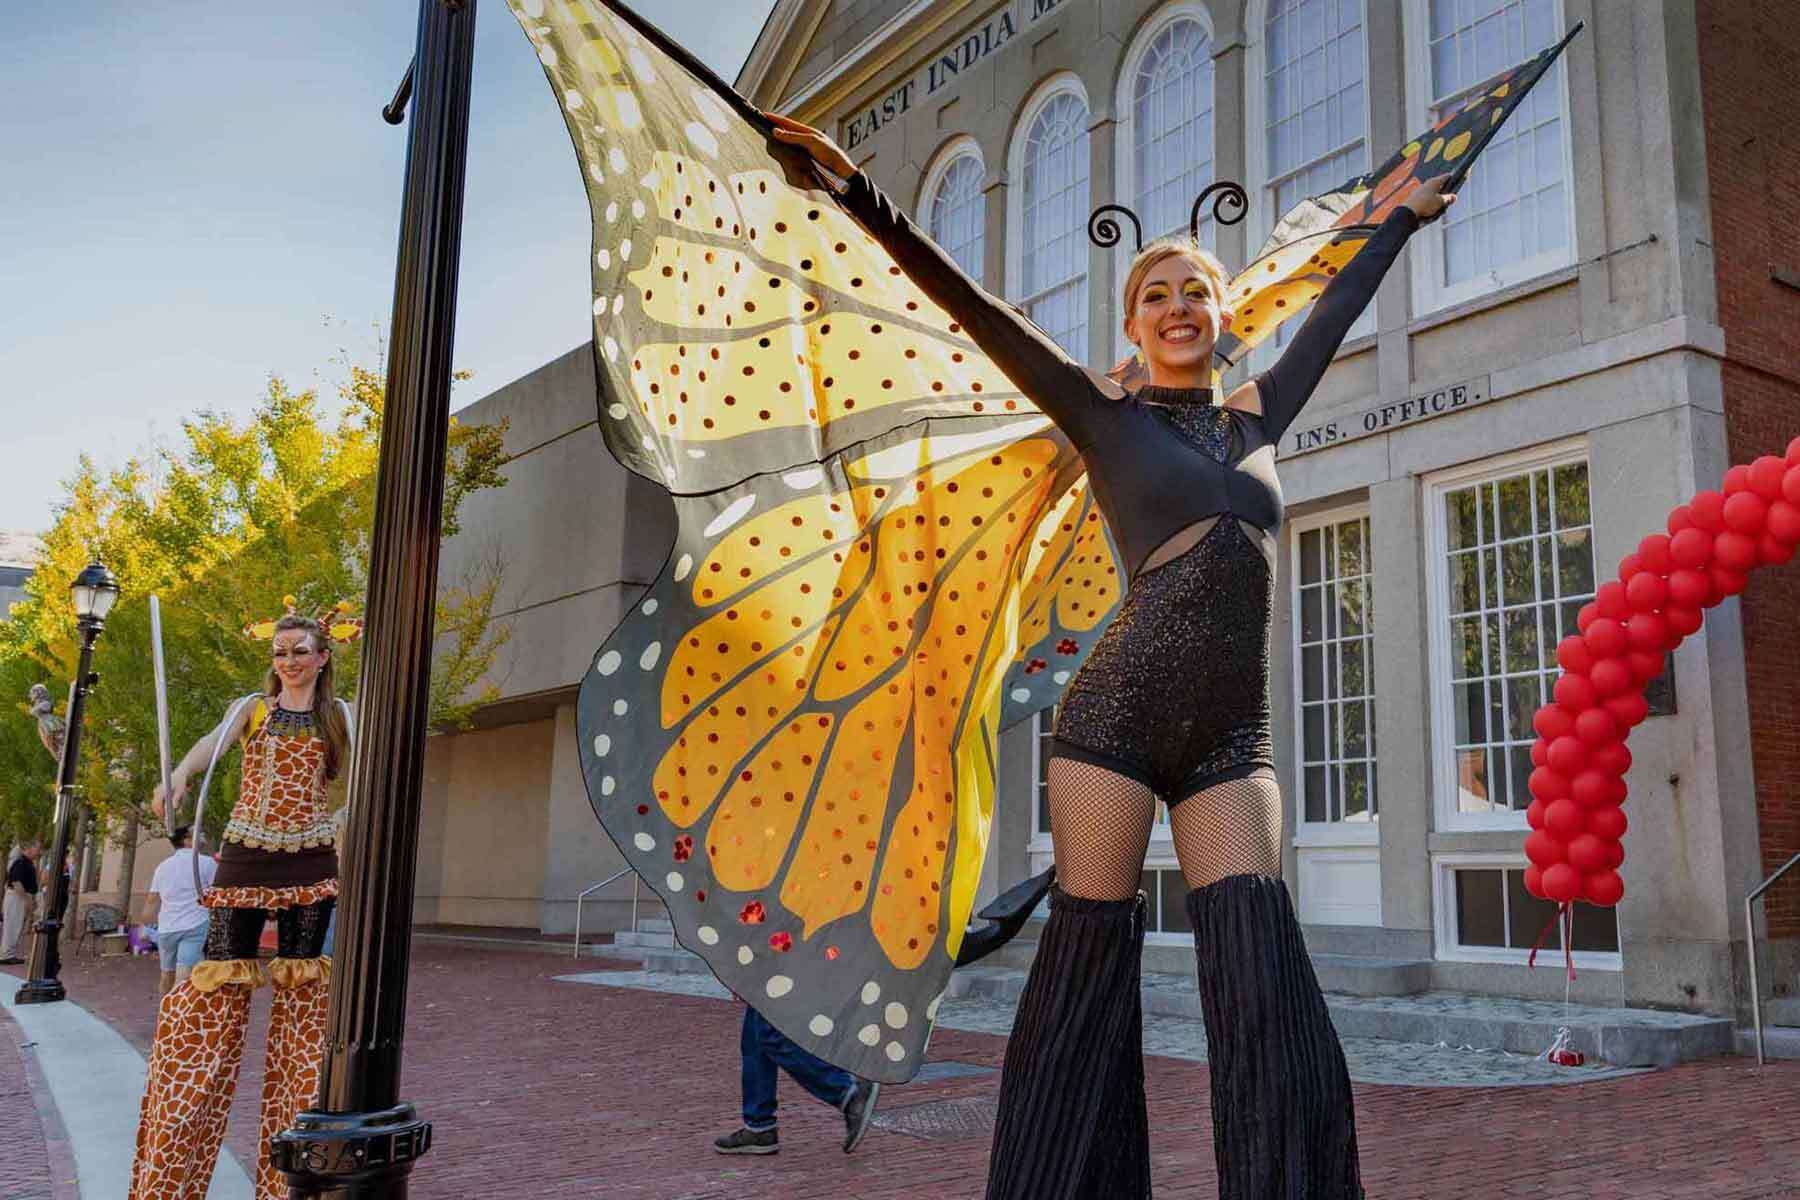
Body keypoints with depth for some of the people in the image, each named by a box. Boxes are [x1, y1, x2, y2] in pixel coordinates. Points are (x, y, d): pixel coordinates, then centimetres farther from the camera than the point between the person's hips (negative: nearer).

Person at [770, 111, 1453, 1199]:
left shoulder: (1256, 417, 21)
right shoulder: (1105, 412, 9)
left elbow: (1334, 317, 36)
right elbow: (971, 305, 3)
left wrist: (1402, 221, 50)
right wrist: (858, 189, 0)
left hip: (1232, 741, 4)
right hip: (1119, 711, -3)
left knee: (1267, 983, -8)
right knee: (1088, 963, -3)